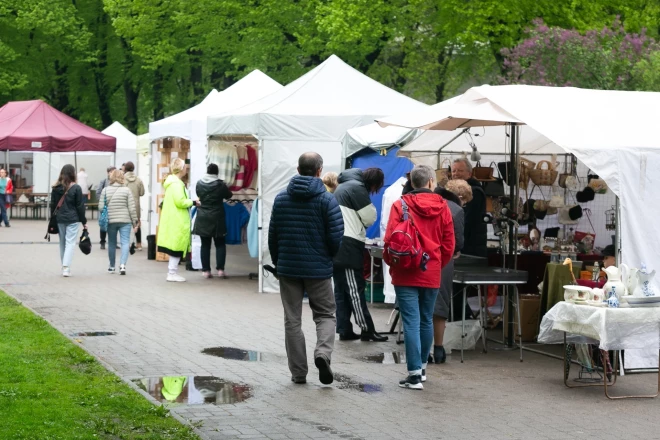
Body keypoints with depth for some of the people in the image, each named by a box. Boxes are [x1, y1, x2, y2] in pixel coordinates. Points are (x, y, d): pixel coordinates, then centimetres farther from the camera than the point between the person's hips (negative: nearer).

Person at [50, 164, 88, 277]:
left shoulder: (56, 188, 4)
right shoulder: (76, 188, -8)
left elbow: (52, 204, 7)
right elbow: (80, 206, -6)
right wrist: (84, 221, 0)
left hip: (59, 219, 4)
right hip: (72, 219, -4)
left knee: (62, 242, 14)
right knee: (70, 243, -4)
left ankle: (64, 267, 20)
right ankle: (66, 268, -16)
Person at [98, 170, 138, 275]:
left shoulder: (105, 190, 0)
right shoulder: (127, 190, -4)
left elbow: (101, 207, -2)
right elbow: (132, 208, -5)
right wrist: (134, 222, 3)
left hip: (110, 221, 2)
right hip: (125, 220, -2)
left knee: (112, 244, 13)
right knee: (125, 242, -1)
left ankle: (111, 267, 23)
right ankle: (122, 265, -18)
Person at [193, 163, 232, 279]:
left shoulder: (199, 183, -4)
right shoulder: (220, 184, -10)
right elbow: (228, 196, 5)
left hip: (202, 218, 2)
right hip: (217, 218, -2)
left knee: (205, 244, 7)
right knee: (220, 244, 8)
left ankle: (206, 270, 5)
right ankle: (220, 269, -2)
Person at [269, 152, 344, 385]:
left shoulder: (281, 198, 3)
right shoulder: (326, 199, -8)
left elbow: (273, 235, 6)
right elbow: (336, 235, -11)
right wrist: (330, 255, 10)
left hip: (288, 268, 2)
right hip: (318, 268, -2)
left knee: (292, 320, 8)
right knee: (325, 315, 11)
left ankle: (298, 372, 8)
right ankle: (323, 353, -15)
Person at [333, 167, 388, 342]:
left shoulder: (343, 186, 21)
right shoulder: (357, 188, -9)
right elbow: (370, 218, -6)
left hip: (336, 244, 9)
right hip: (348, 245, -9)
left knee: (341, 289, 9)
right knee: (355, 288, -7)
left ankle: (344, 330, 10)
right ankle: (367, 329, -4)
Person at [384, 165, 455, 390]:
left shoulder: (400, 205, -7)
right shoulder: (442, 207, 0)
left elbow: (390, 239, -8)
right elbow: (448, 245, 3)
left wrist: (393, 265, 8)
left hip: (406, 274, -3)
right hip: (432, 275, 3)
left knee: (411, 322, -5)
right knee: (426, 320, 16)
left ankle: (415, 374, -10)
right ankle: (421, 367, 29)